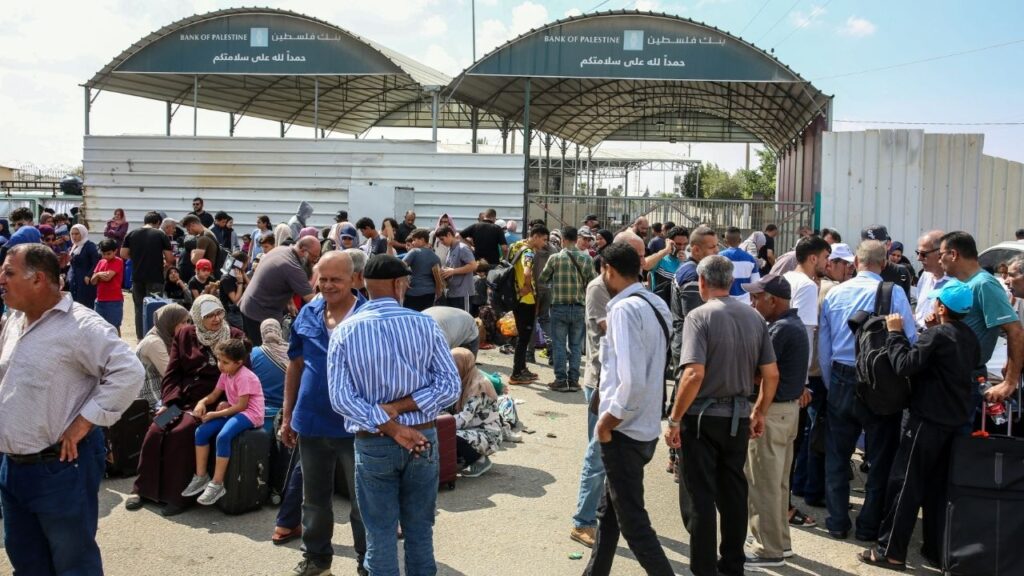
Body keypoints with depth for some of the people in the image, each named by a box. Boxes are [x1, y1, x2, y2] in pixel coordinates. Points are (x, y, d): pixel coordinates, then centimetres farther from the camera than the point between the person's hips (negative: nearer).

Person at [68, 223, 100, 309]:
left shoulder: (90, 245, -9)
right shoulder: (74, 247, 17)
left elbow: (96, 263, -17)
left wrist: (89, 276, -20)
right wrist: (69, 277, 13)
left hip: (86, 283, -8)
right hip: (74, 282, 8)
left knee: (85, 307, -10)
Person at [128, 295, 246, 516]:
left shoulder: (235, 337, 1)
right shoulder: (184, 335, 10)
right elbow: (172, 373, 9)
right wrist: (169, 402, -7)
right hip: (180, 399, 4)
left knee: (181, 433, -26)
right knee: (155, 432, -18)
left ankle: (176, 495, -15)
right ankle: (143, 489, -1)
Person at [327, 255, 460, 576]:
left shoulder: (345, 331, -6)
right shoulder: (425, 325, -6)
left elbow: (341, 398, -14)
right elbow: (450, 386, -11)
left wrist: (390, 427, -15)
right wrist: (399, 407, -13)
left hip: (373, 444, -1)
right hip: (423, 440, 1)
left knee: (380, 536, 10)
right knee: (420, 532, 15)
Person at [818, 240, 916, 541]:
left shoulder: (834, 294, 2)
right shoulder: (893, 293, -12)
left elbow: (823, 347, 6)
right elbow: (911, 341, -14)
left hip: (841, 381, 3)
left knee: (837, 454, 14)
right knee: (880, 457, 11)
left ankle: (837, 522, 20)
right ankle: (869, 525, 18)